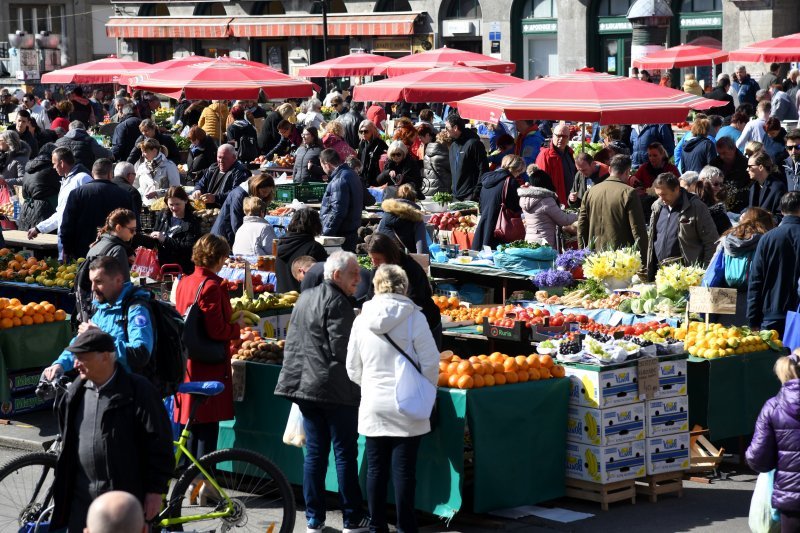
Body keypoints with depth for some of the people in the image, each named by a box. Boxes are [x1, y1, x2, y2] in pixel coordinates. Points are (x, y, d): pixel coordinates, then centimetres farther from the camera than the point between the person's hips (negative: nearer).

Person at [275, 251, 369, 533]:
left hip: (305, 385, 8)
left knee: (314, 452, 10)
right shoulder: (337, 302, -14)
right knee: (345, 454, -1)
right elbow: (342, 350, -19)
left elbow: (292, 343, 20)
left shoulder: (304, 298, 14)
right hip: (336, 390, -8)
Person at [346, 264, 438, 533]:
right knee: (403, 470, 2)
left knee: (376, 468, 11)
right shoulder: (414, 318, -9)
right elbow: (430, 364, -8)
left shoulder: (362, 319, 1)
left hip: (373, 407, 3)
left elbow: (353, 369, 8)